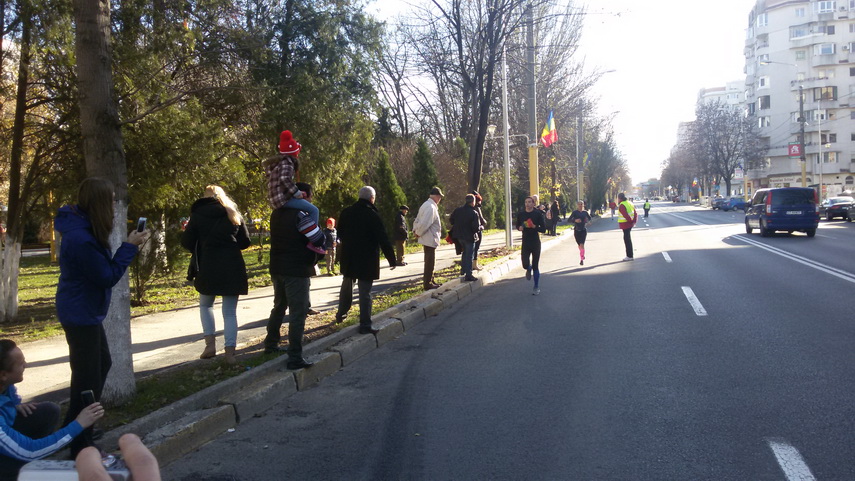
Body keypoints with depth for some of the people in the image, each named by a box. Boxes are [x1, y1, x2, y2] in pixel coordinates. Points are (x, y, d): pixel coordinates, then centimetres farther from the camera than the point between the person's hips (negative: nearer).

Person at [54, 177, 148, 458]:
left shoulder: (82, 229, 4)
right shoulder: (81, 239, -28)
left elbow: (101, 266, 10)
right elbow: (108, 277, -22)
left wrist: (129, 247, 0)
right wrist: (130, 246, -17)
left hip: (86, 312, 11)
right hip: (81, 315, -11)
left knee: (102, 363, 25)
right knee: (87, 378, -1)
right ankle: (80, 445, 11)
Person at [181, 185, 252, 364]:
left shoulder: (198, 214, 0)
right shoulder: (234, 214, 8)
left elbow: (186, 242, -1)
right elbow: (245, 241, 8)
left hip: (208, 267, -1)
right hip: (233, 268, 2)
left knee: (206, 305, 21)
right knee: (230, 312, 7)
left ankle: (210, 344, 8)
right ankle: (230, 352, 1)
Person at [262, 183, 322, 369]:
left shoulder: (277, 214, 8)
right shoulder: (302, 215, -16)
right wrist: (314, 259, 3)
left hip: (277, 268, 8)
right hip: (297, 270, -8)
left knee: (279, 307, 24)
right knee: (298, 313, -4)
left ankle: (271, 343, 35)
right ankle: (295, 357, -5)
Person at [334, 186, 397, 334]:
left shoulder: (346, 213, 3)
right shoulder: (373, 215, -15)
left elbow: (340, 233, 17)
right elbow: (383, 239, -16)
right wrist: (392, 259, -8)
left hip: (348, 258, 6)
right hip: (367, 260, -6)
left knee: (346, 287, 23)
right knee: (365, 292, -3)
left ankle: (341, 314, 37)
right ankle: (365, 324, -2)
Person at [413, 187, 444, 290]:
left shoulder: (427, 205, 11)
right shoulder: (431, 207, -22)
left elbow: (417, 220, 14)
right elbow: (424, 223, -28)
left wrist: (415, 230, 5)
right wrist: (418, 233, -13)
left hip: (428, 239, 10)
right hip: (430, 239, -10)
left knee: (429, 262, 19)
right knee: (430, 262, -1)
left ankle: (429, 281, 29)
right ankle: (428, 284, 6)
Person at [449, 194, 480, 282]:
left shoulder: (457, 210, -2)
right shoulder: (474, 213, -19)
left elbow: (451, 221, 8)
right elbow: (476, 228, -21)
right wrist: (481, 227, 0)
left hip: (459, 236, 6)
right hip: (469, 237, -6)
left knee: (465, 252, 27)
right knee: (469, 255, 3)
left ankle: (463, 270, 32)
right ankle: (468, 275, 5)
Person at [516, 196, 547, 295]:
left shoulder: (538, 214, -6)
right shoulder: (521, 214, 3)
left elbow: (543, 229, -6)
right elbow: (517, 225, 18)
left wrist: (534, 227, -22)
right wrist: (520, 227, -5)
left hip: (535, 242, -2)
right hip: (525, 242, 2)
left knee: (535, 266, 2)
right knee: (525, 264, -9)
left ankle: (536, 287, 17)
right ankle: (529, 269, 30)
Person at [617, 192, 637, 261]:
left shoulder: (622, 205, -17)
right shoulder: (630, 203, 12)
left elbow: (626, 215, -24)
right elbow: (635, 213, 11)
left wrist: (631, 221, -11)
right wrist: (634, 221, 5)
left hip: (625, 224, -9)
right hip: (630, 224, 9)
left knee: (627, 240, -3)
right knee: (628, 239, 18)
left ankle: (629, 256, 1)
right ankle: (630, 255, 24)